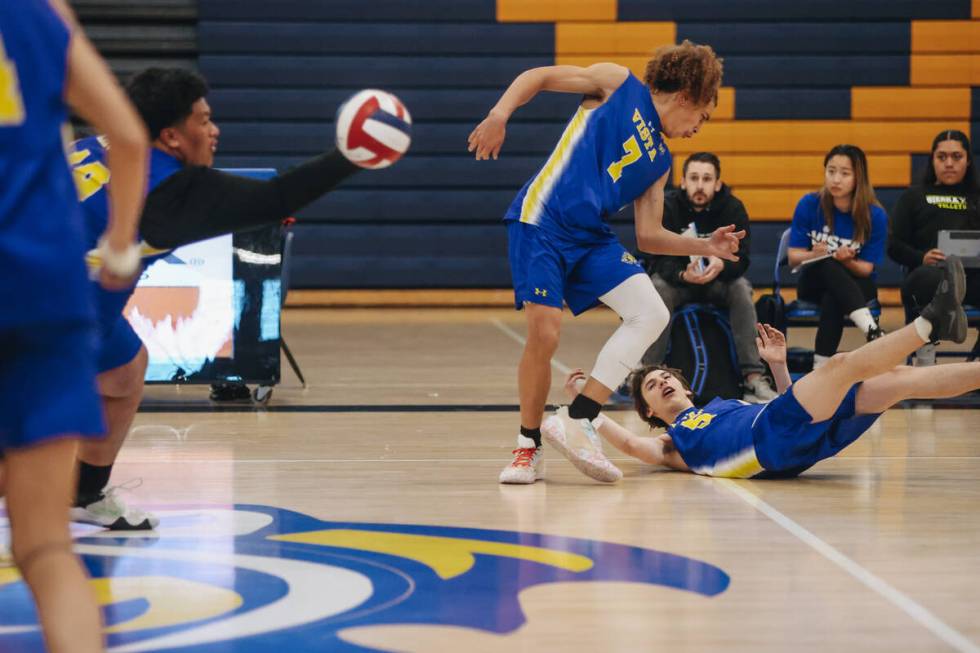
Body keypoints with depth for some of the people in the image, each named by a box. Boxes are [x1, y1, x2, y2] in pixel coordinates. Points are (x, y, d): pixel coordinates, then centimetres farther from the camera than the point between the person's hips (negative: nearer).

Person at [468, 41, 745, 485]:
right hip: (541, 223, -7)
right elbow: (538, 77, 1)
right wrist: (499, 114, -16)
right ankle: (528, 446, 5)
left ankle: (579, 420, -9)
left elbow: (648, 236, 20)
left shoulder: (659, 161, 21)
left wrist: (706, 247, 9)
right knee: (543, 334, -15)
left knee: (650, 314, -11)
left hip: (591, 238, 7)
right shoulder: (618, 84, 6)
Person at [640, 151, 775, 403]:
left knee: (741, 287, -30)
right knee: (659, 287, -33)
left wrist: (722, 265, -42)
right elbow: (659, 259, -19)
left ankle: (753, 378, -33)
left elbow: (741, 258, -17)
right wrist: (683, 275, -42)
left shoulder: (733, 208, -10)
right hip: (676, 278, -1)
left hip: (718, 281, 1)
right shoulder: (667, 207, -13)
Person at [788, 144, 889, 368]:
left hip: (857, 286, -1)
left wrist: (848, 261, -31)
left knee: (832, 299, -38)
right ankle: (872, 331, -54)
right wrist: (813, 255, -31)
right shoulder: (808, 205, -9)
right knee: (829, 266, -36)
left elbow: (867, 269, -8)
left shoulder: (875, 215, -12)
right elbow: (793, 257, -8)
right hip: (814, 284, 1)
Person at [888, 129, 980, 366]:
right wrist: (922, 257, -9)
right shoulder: (915, 196, 22)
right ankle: (924, 360, -24)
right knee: (930, 278, -40)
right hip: (930, 272, -1)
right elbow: (895, 246, 12)